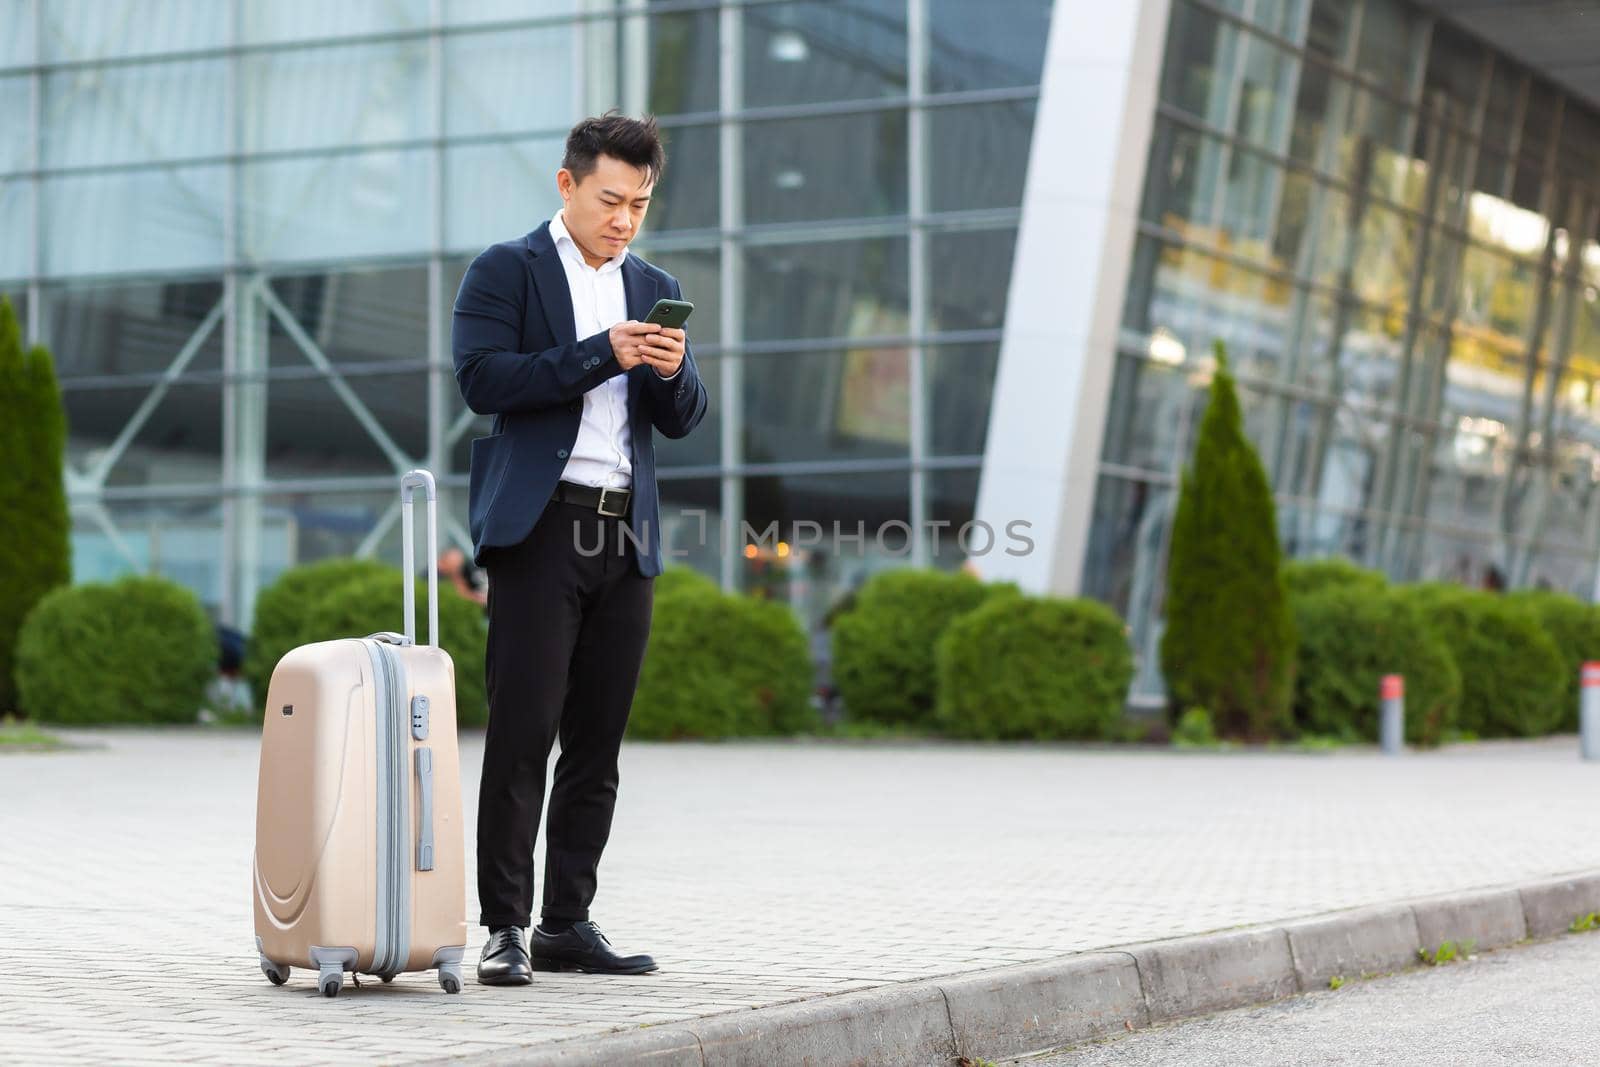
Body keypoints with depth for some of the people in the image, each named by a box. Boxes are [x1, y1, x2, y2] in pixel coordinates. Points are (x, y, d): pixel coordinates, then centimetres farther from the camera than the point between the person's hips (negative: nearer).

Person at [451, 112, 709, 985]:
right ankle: (505, 926, -6)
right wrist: (602, 354, -16)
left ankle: (567, 923, 11)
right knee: (522, 731, -9)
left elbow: (682, 421, 14)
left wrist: (672, 371, -9)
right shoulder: (505, 272, 3)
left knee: (597, 741, 6)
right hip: (541, 525, -5)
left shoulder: (655, 289, 18)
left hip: (626, 537, 5)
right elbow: (483, 380, -11)